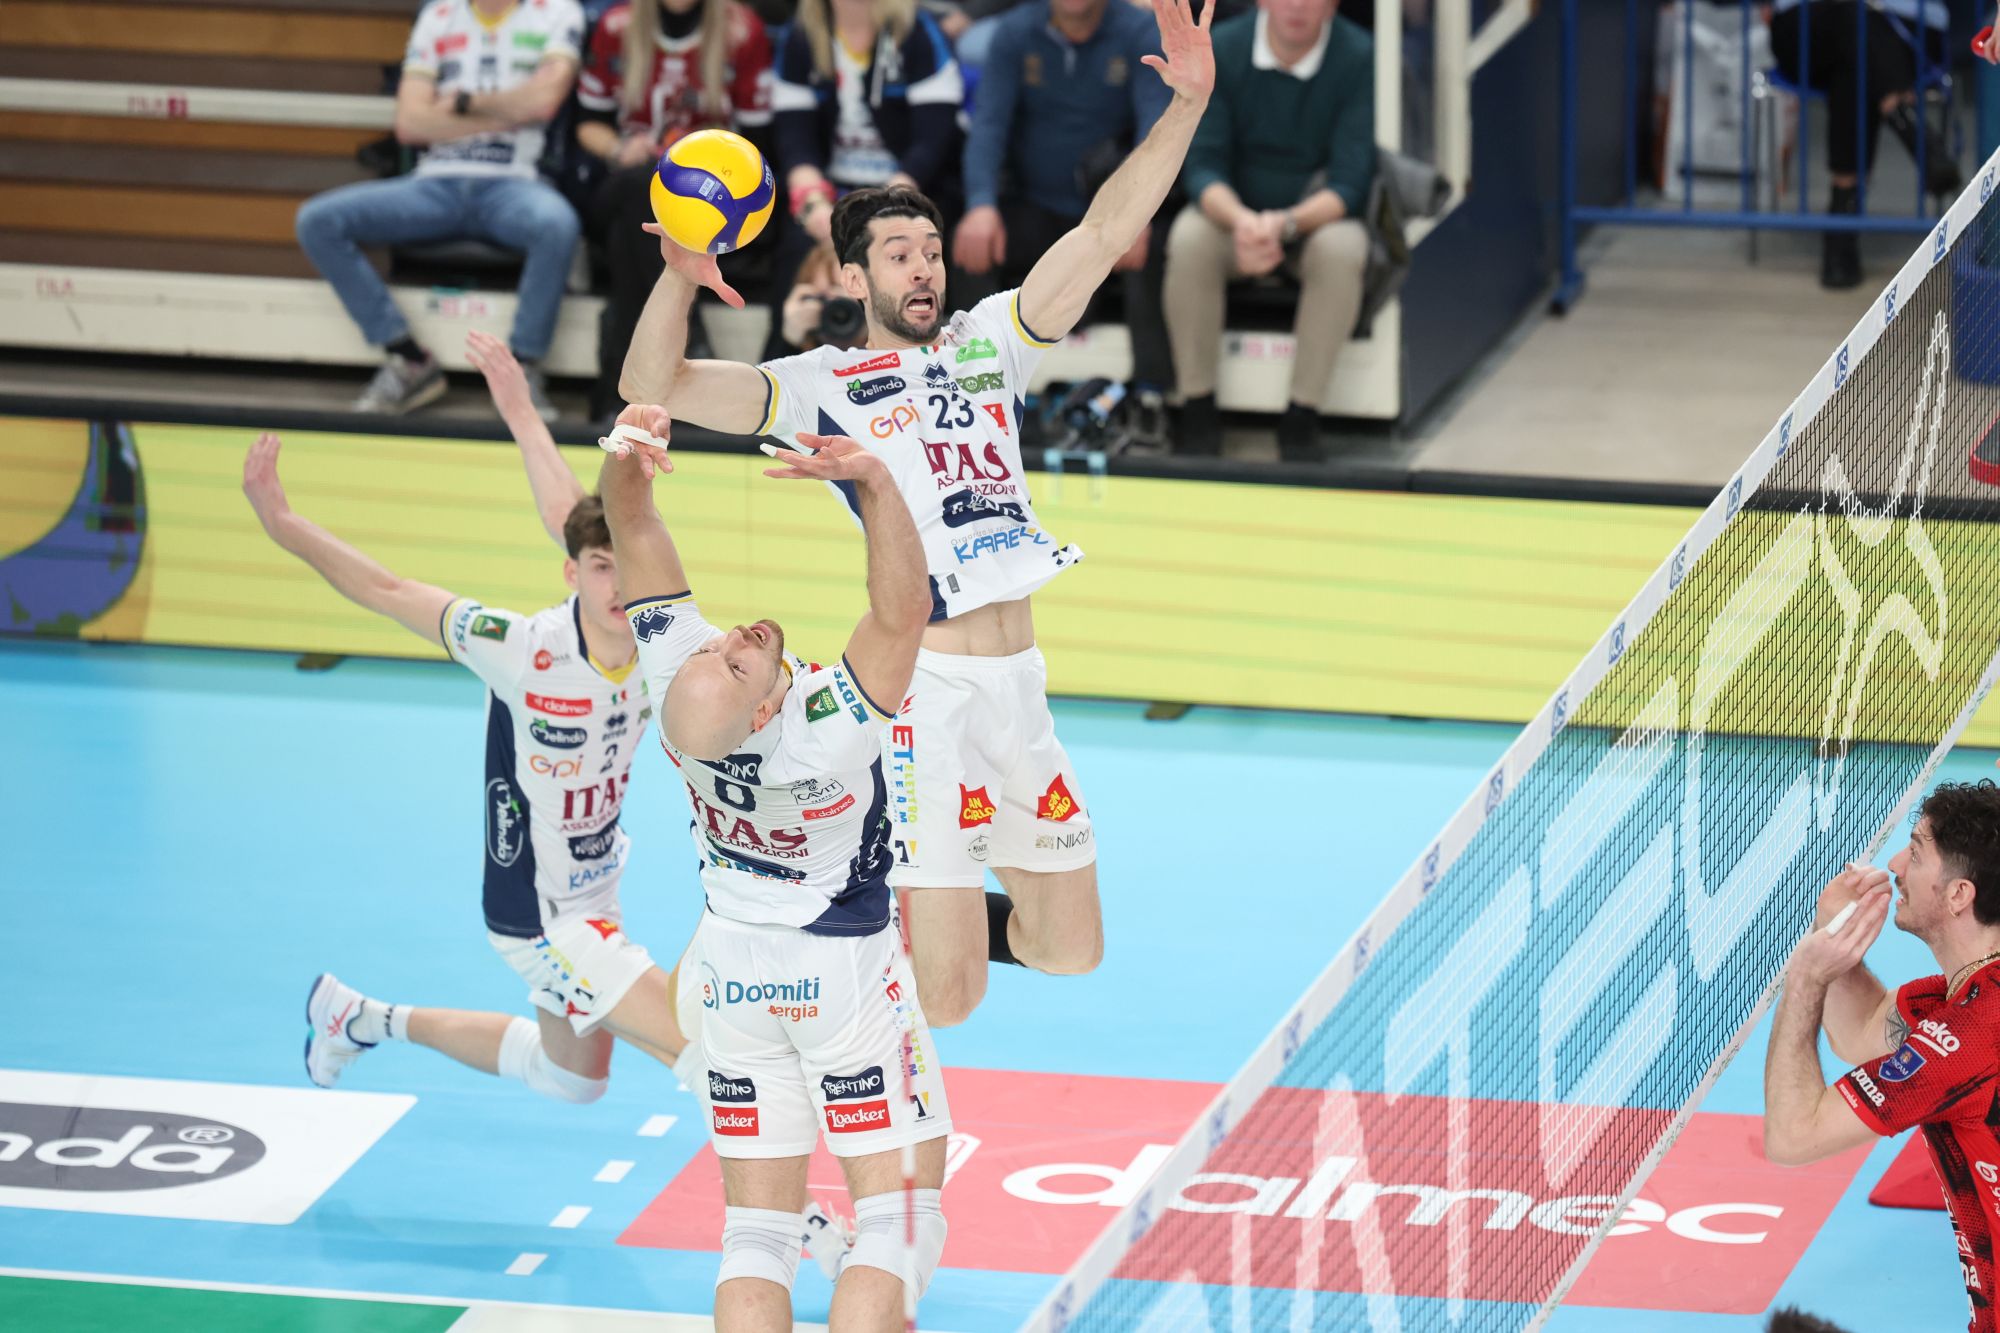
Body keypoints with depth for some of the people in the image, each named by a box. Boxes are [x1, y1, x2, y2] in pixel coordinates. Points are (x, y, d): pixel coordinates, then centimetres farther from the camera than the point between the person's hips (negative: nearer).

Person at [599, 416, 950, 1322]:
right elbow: (903, 612, -41)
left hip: (731, 971, 6)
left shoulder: (675, 676, -24)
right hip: (847, 973, -6)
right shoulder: (827, 735, -36)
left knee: (757, 1231, 9)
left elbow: (629, 525, -19)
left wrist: (628, 459, -38)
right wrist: (875, 481, -51)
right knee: (899, 1217, 1)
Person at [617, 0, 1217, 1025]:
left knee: (1070, 949, 13)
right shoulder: (825, 385, 1)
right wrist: (678, 282, -26)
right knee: (943, 1001, -9)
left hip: (1019, 682, 6)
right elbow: (652, 389, -8)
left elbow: (1105, 230, 7)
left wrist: (1186, 104, -4)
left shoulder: (989, 343, 14)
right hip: (923, 686, -6)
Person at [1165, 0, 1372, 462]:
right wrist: (1240, 220, -35)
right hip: (1234, 210, 1)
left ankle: (1301, 416, -23)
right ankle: (1197, 410, -19)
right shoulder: (1222, 48, -11)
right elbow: (1204, 167, -12)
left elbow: (1348, 184, -18)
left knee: (1340, 251, -35)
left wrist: (1285, 224, -38)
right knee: (1189, 241, -31)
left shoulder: (1360, 59, -15)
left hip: (1320, 215, -1)